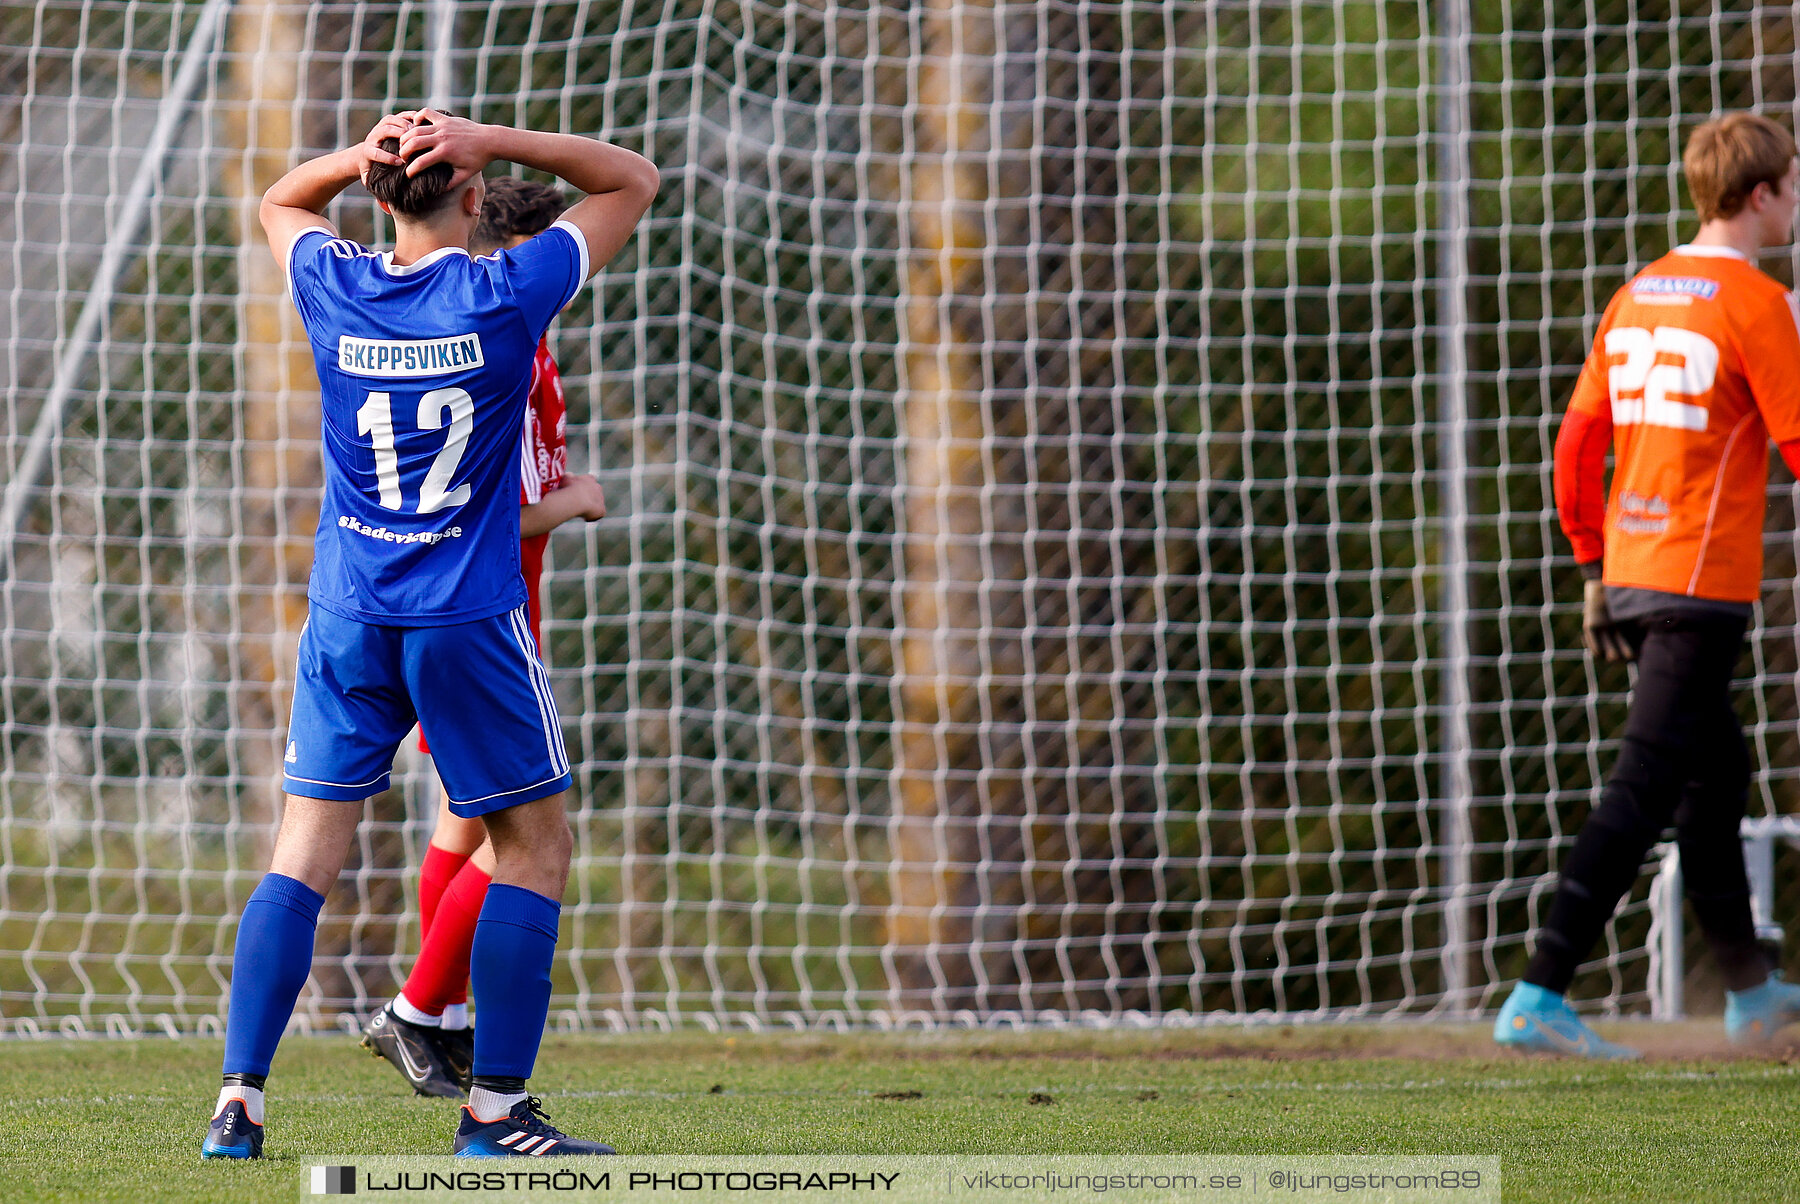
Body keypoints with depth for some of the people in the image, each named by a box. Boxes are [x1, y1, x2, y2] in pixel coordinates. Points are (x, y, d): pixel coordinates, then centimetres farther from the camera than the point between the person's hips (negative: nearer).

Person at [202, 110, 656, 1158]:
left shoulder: (337, 291, -1)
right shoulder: (508, 295, -10)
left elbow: (279, 201, 23)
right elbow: (634, 181, 2)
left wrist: (362, 154, 4)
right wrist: (491, 141, -7)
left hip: (347, 619, 4)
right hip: (472, 620, -3)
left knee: (306, 853, 5)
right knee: (535, 846, 7)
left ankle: (239, 1101, -2)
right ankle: (498, 1109, 2)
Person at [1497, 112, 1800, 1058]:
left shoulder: (1637, 296, 12)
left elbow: (1577, 441, 13)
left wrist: (1594, 567, 18)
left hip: (1630, 575, 8)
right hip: (1704, 582, -8)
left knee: (1717, 769, 21)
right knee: (1643, 788, -10)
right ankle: (1540, 996, -17)